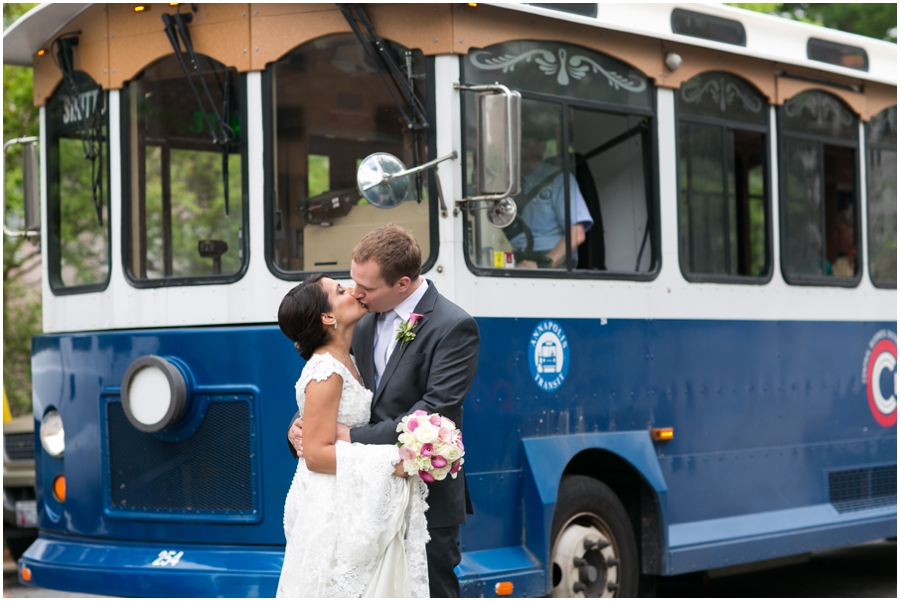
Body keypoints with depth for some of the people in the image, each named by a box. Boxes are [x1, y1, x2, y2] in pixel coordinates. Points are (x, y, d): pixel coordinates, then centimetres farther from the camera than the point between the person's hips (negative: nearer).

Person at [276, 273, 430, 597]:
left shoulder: (345, 361, 10)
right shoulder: (326, 372, -17)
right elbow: (316, 454, -20)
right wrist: (392, 461, -21)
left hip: (353, 506, 9)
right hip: (333, 513, -9)